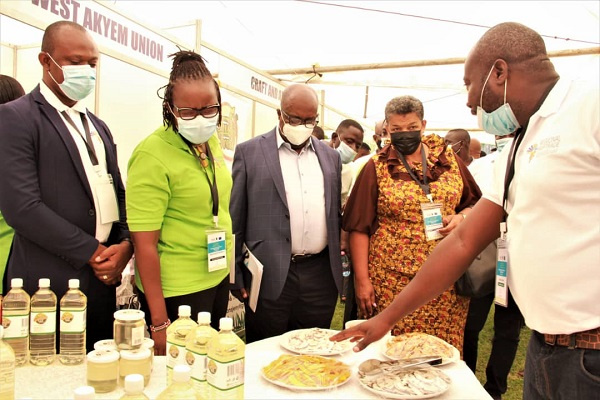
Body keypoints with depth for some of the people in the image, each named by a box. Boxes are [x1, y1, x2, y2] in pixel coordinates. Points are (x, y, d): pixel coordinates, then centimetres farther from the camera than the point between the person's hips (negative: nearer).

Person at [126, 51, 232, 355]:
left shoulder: (211, 140, 2)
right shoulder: (152, 156, -19)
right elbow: (144, 243, -19)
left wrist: (229, 267, 13)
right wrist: (159, 321, -17)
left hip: (218, 278, 7)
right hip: (176, 292, -7)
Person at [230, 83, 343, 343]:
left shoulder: (330, 156, 11)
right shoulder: (249, 152, -1)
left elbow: (335, 215, 15)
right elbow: (234, 219, -1)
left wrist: (339, 268, 13)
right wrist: (235, 275, -2)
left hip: (321, 276, 4)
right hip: (270, 276, -3)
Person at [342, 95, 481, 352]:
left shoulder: (448, 160, 8)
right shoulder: (376, 167, 2)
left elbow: (474, 203, 18)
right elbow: (359, 228, 0)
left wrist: (461, 217, -5)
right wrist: (362, 280, -5)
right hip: (392, 280, -2)